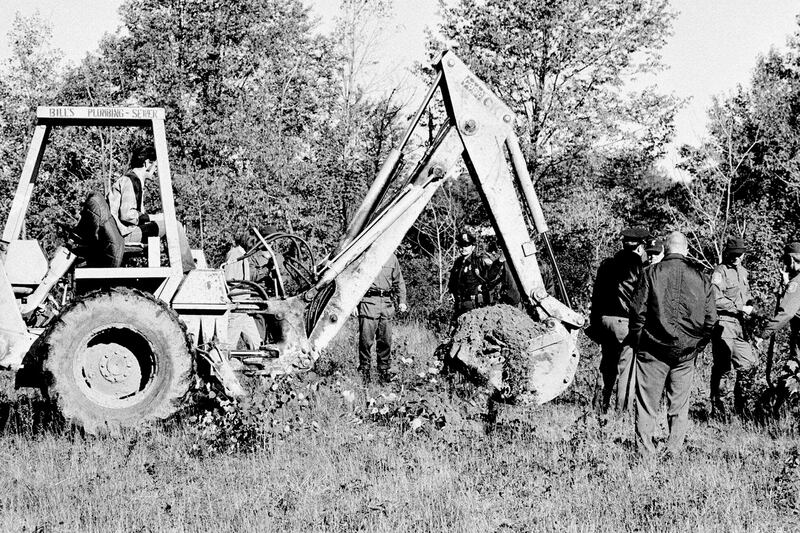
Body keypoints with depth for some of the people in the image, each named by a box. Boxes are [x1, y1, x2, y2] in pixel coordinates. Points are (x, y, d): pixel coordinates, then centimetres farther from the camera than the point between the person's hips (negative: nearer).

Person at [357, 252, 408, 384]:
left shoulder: (392, 258, 13)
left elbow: (399, 282, 21)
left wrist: (402, 301, 14)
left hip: (386, 302, 4)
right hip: (368, 301, -4)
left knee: (385, 340, 5)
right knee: (366, 339, -6)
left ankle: (383, 371, 13)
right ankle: (364, 371, 2)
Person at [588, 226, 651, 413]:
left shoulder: (607, 265, 10)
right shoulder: (640, 267, -7)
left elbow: (596, 296, 13)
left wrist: (594, 324, 19)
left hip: (604, 319, 6)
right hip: (626, 322, -5)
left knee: (607, 365, 16)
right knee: (626, 367, 0)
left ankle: (603, 405, 20)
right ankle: (622, 409, 0)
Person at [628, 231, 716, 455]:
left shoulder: (652, 273, -5)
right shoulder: (700, 277, 2)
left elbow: (638, 311, -6)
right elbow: (711, 318, 4)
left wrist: (636, 342, 5)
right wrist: (698, 345, 15)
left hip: (654, 347, -2)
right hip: (686, 351, 2)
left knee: (647, 403, 4)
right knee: (679, 405, 11)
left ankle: (645, 450, 3)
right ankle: (674, 450, 12)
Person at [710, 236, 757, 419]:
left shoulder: (742, 272, 16)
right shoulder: (720, 272, -10)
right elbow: (716, 299, -19)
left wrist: (749, 305, 7)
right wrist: (739, 309, -16)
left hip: (739, 324, 8)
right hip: (724, 324, -8)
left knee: (748, 365, 8)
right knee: (723, 369, -4)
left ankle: (740, 407, 20)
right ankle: (720, 412, 2)